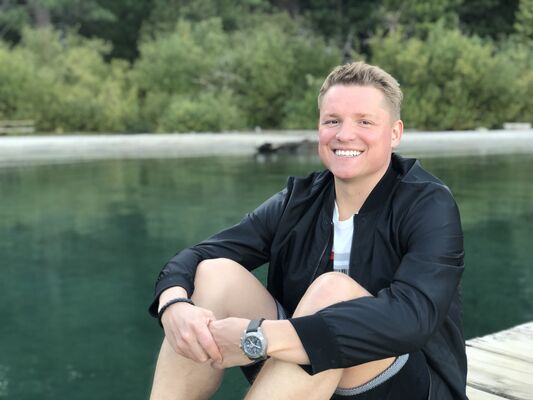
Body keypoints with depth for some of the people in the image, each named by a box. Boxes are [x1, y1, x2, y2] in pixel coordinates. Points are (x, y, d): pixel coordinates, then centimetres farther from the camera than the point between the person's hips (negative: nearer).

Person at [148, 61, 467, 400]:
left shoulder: (429, 205, -13)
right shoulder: (298, 202, 0)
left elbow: (413, 316, -31)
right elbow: (199, 255, -5)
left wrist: (261, 336, -37)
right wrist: (174, 305, -30)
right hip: (306, 370, 4)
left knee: (332, 288, -31)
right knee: (215, 270, -14)